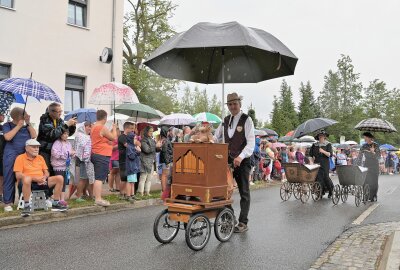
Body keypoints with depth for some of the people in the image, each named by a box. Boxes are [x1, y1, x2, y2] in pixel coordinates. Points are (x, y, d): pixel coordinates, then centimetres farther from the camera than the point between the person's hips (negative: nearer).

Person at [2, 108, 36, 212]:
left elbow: (34, 136, 1)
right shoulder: (7, 125, 4)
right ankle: (8, 202, 4)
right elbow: (8, 137, -12)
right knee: (9, 179, -1)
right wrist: (19, 126, -9)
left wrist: (28, 123, -2)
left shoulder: (26, 126, 14)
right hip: (11, 156, -3)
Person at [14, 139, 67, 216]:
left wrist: (44, 178, -10)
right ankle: (27, 206, -29)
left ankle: (55, 204, -7)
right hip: (29, 183, -5)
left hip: (41, 182, 5)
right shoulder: (20, 158, 0)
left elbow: (47, 173, 16)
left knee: (59, 178, -14)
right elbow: (18, 175, -11)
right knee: (27, 178, -41)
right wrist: (34, 178, -21)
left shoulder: (40, 157, 17)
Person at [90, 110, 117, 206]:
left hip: (95, 154, 10)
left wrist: (111, 130, 21)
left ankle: (96, 196, 22)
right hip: (102, 155, -10)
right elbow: (114, 138, -7)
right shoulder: (102, 128, -15)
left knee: (98, 177, 16)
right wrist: (114, 128, 7)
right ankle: (98, 199, -9)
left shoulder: (94, 127, 14)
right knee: (100, 178, -10)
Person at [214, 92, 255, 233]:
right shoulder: (225, 120, 11)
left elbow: (251, 143, -14)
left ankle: (243, 223, 13)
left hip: (242, 161, -5)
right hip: (227, 159, 5)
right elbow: (216, 138, 18)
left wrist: (241, 156, -27)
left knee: (244, 192, 5)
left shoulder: (246, 120, -5)